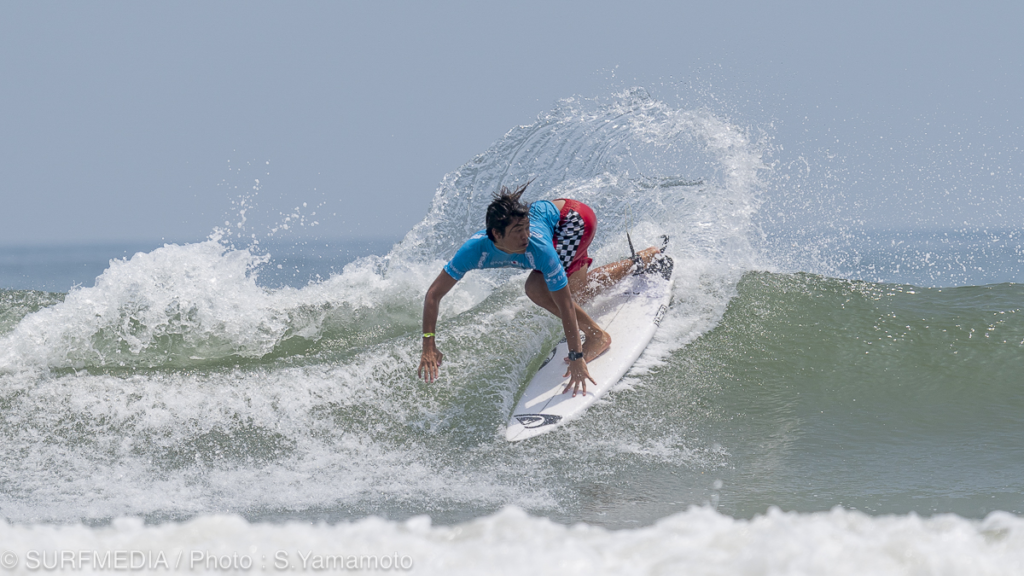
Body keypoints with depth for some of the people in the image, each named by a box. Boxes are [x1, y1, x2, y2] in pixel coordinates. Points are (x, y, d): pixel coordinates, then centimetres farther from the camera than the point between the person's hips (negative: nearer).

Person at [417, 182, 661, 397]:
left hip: (574, 218, -5)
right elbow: (433, 294, -29)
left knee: (537, 287, -26)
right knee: (579, 291, 23)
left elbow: (565, 305, -39)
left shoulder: (538, 247, -42)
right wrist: (429, 345, -36)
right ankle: (642, 260, 45)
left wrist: (576, 358, -39)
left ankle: (598, 336, -8)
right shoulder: (476, 249, -33)